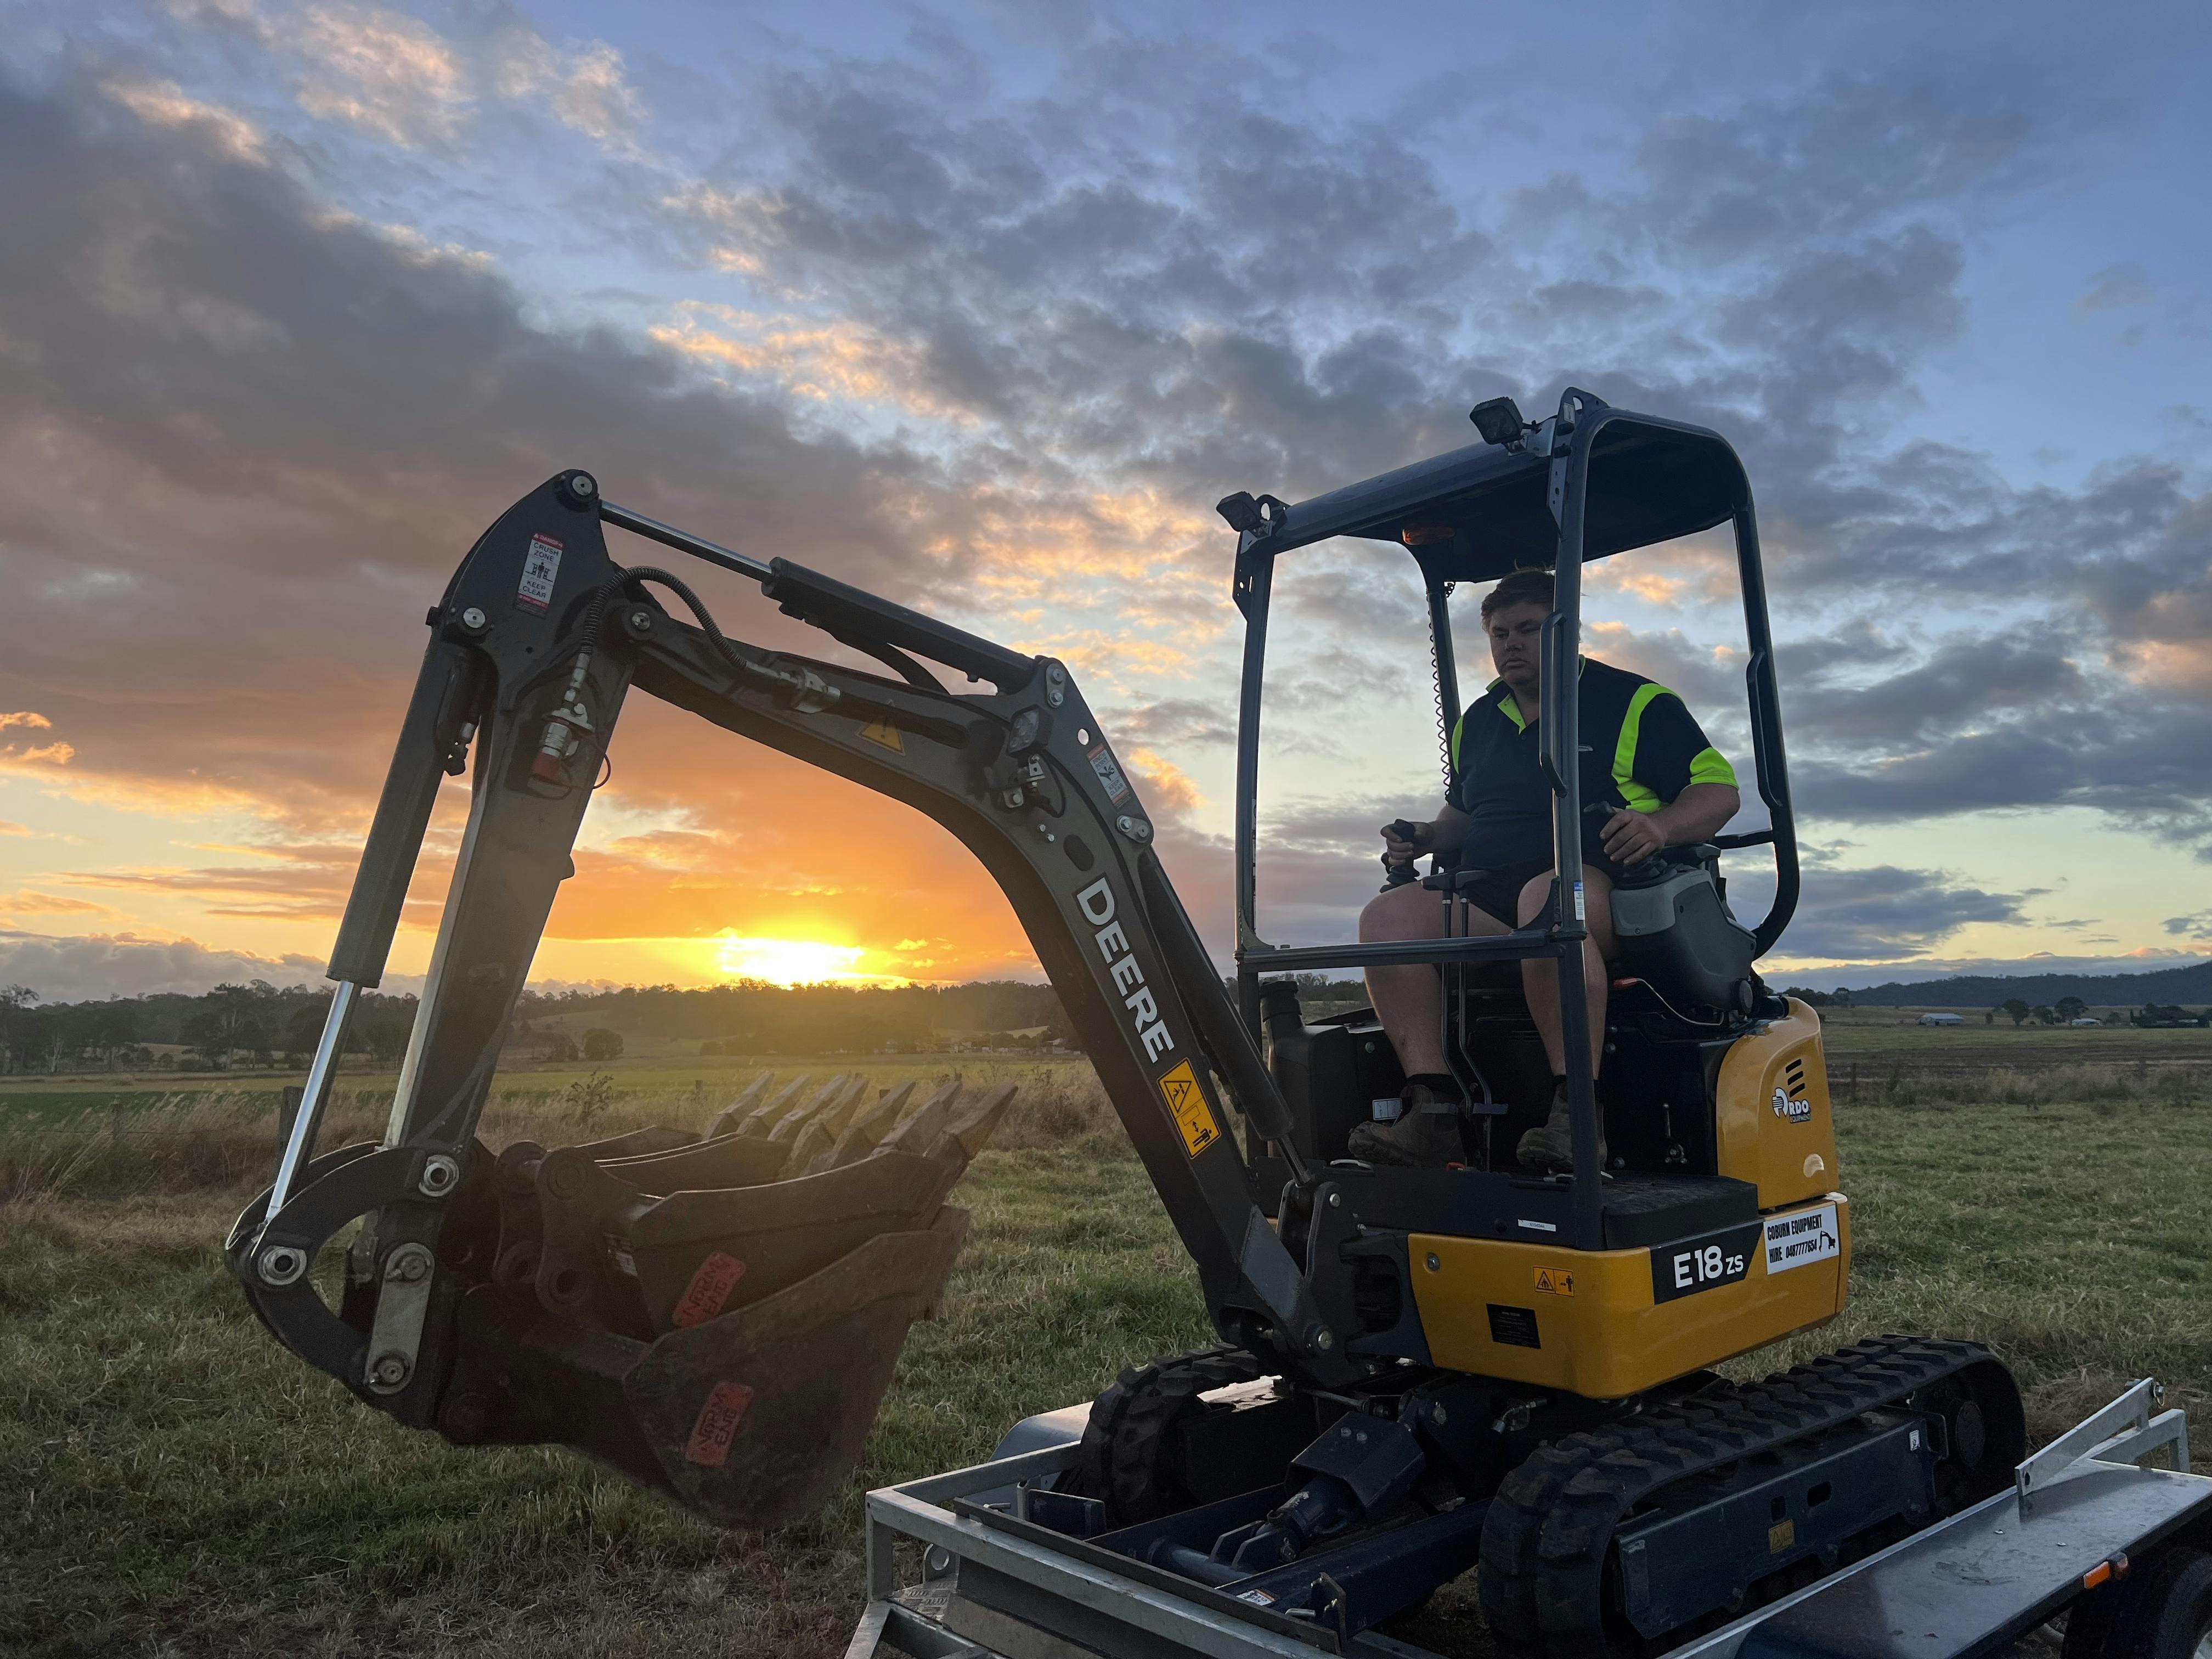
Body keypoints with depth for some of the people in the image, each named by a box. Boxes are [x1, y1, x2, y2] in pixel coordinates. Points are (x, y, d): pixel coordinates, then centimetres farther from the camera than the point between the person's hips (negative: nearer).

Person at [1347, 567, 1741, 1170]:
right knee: (1389, 913, -22)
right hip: (1486, 901, 6)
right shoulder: (1478, 720, 23)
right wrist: (1425, 838, 12)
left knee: (1548, 898, -42)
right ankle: (1433, 1107, -32)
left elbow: (1720, 791, 1)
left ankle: (1576, 1113, -43)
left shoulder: (1635, 702, 6)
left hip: (1603, 892, -5)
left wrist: (1660, 826, -19)